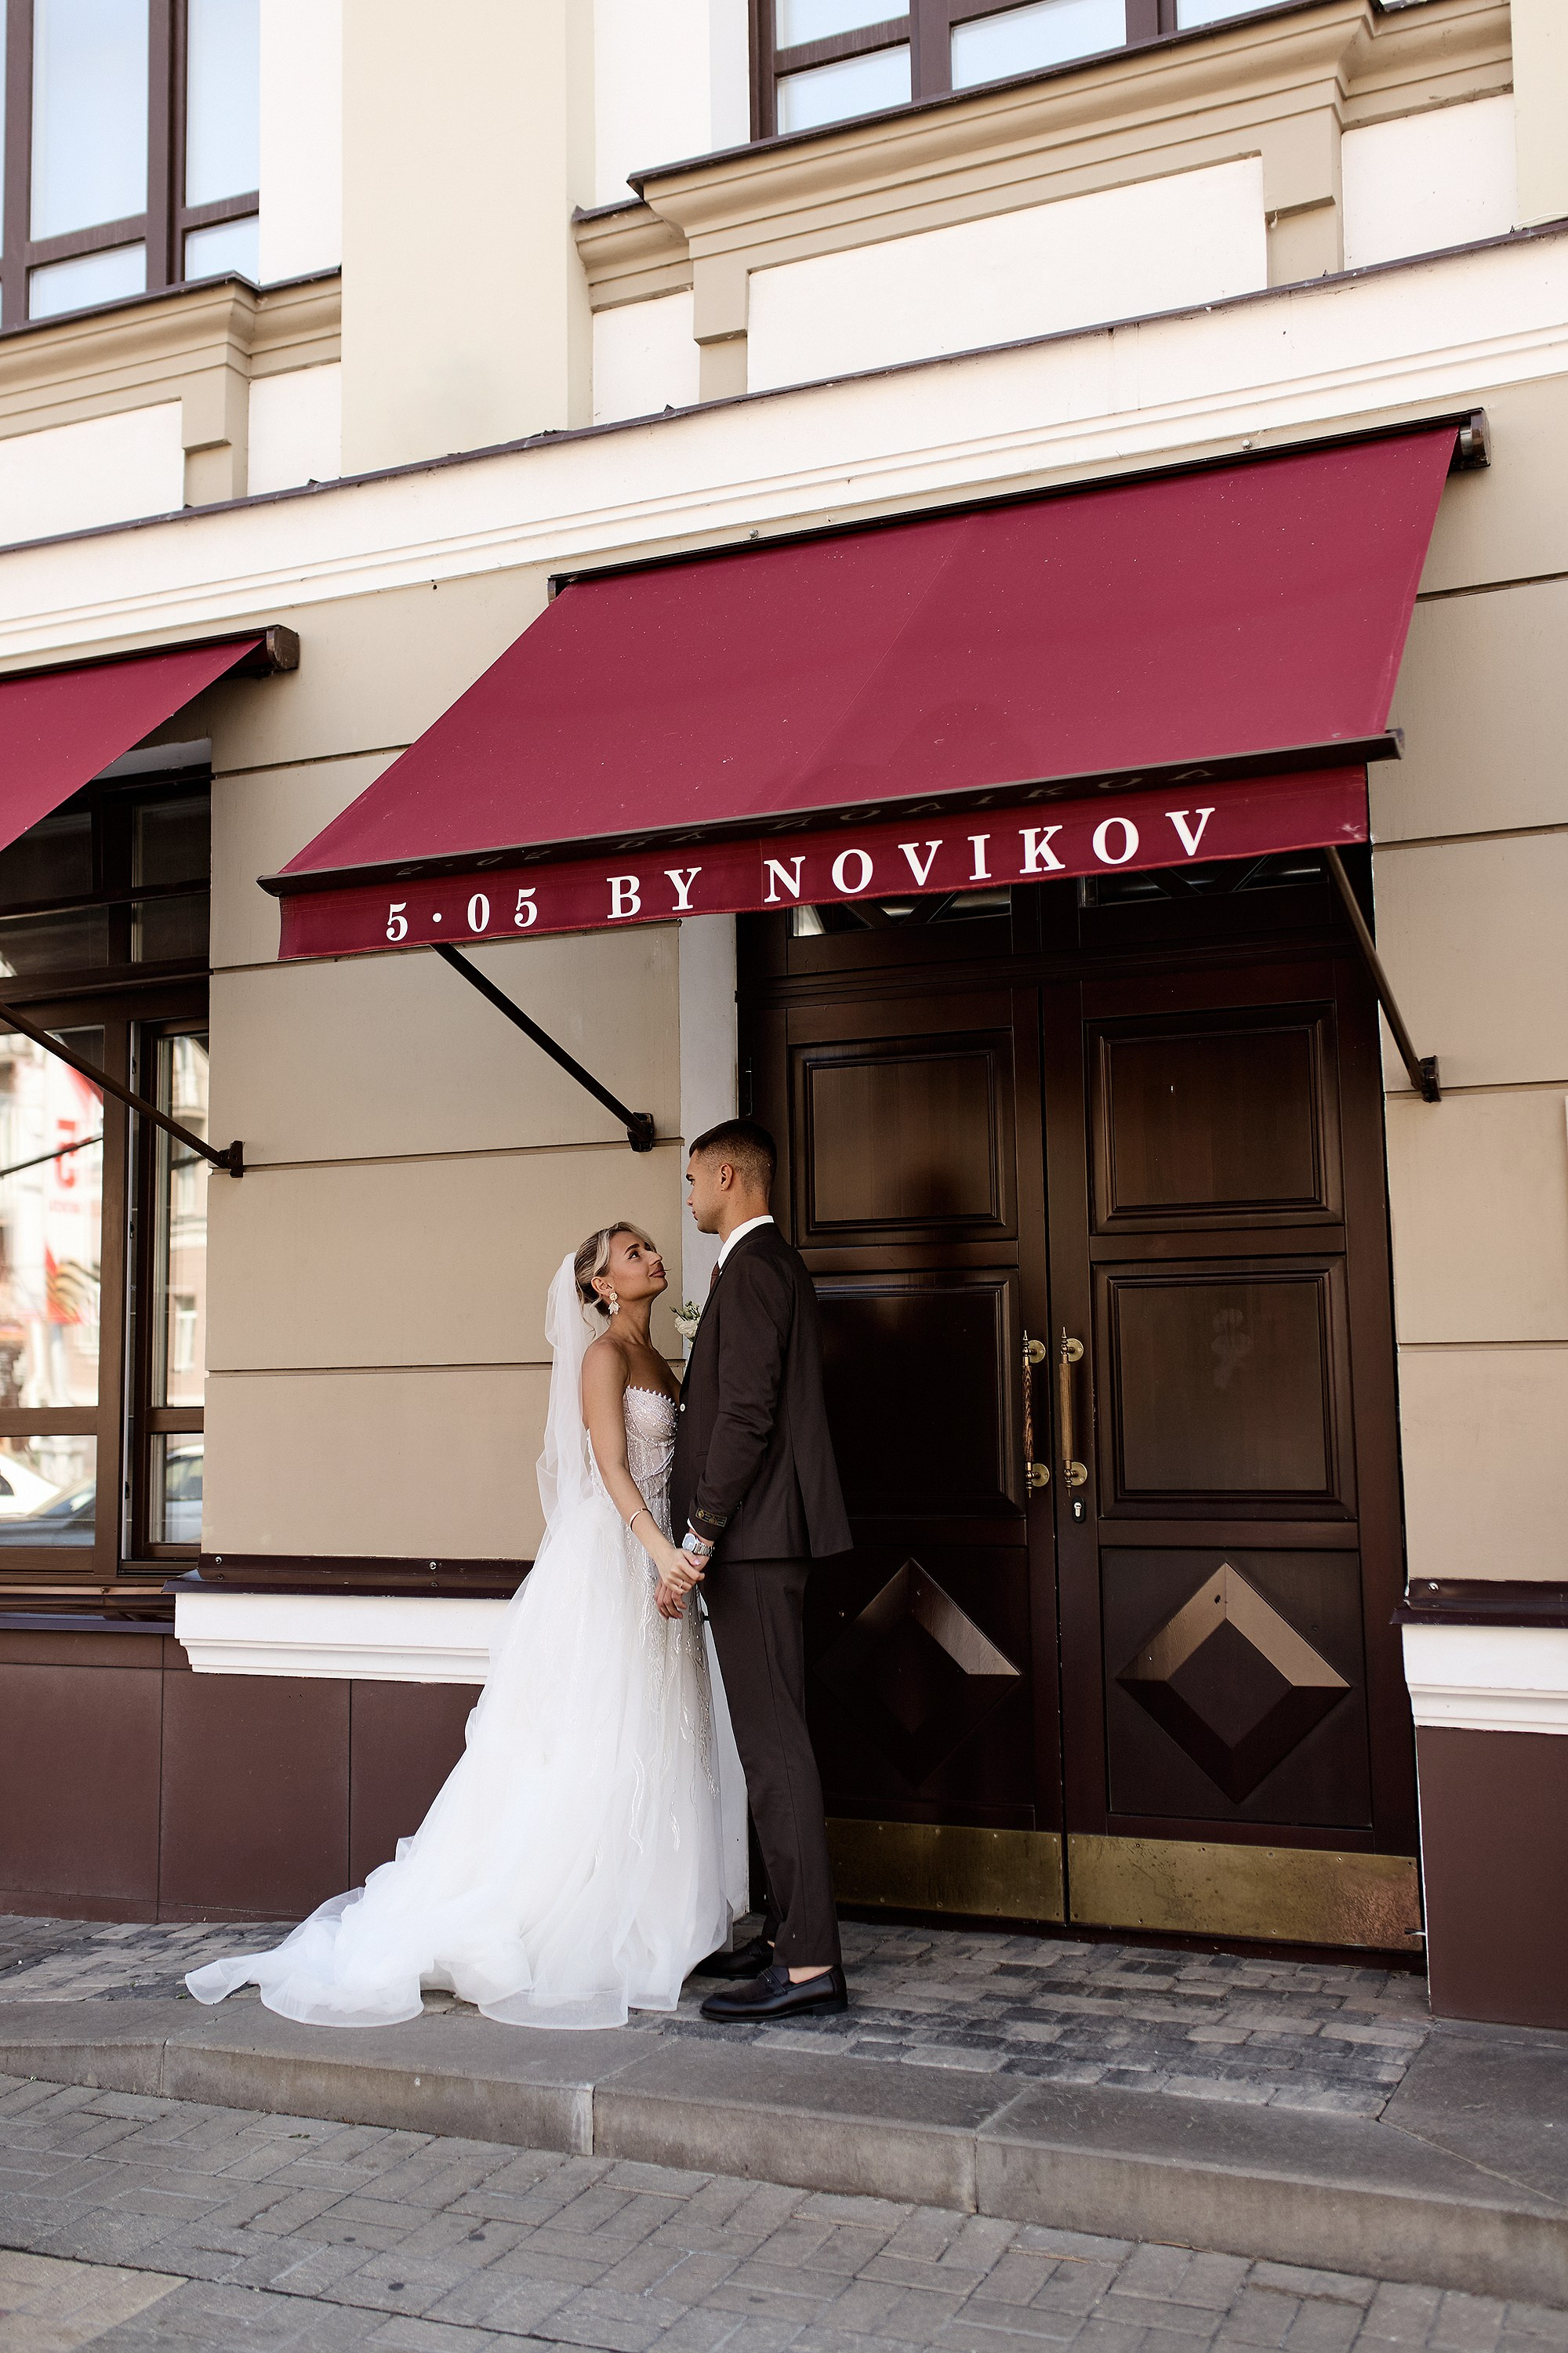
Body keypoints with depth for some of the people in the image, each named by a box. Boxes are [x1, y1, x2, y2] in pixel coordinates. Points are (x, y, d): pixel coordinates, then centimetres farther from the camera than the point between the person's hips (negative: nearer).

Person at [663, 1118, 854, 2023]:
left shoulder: (752, 1266, -12)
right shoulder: (779, 1263, 19)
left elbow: (747, 1414, -20)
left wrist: (697, 1540, -19)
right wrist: (707, 1529, 23)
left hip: (753, 1539, -10)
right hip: (765, 1539, 11)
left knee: (774, 1743, -8)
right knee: (774, 1737, 14)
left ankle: (810, 1963, -5)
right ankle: (793, 1932, 22)